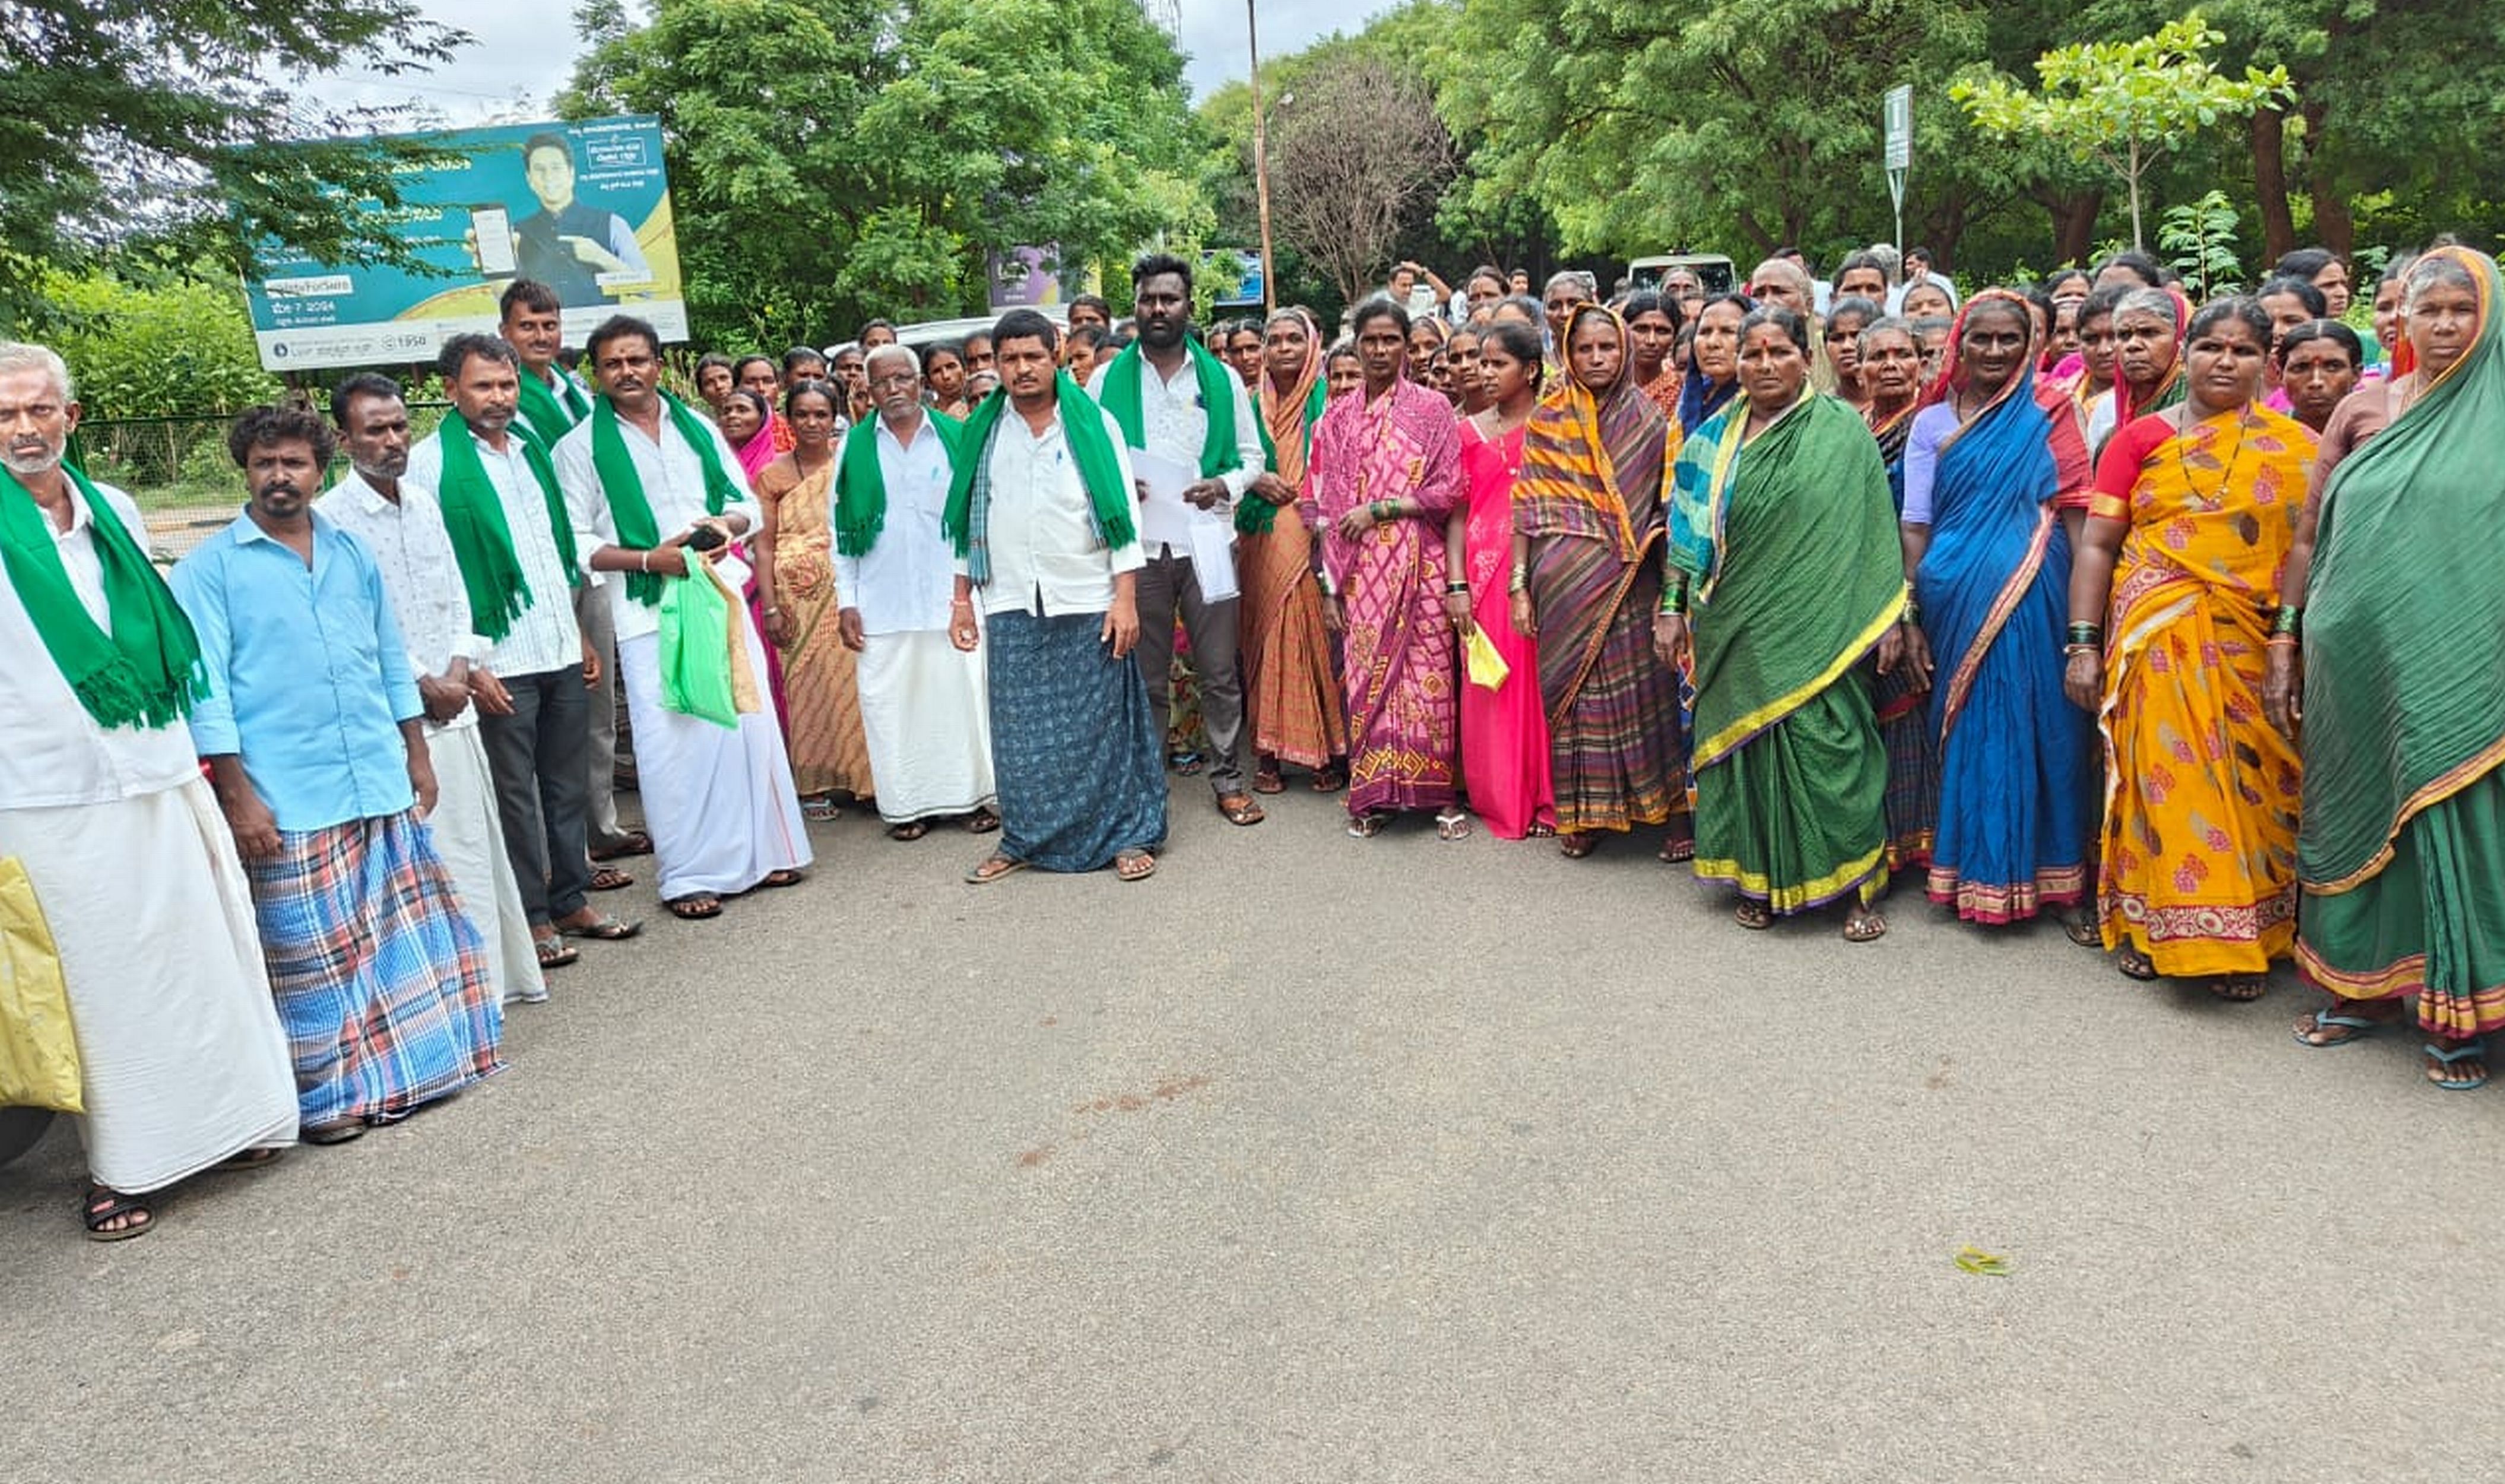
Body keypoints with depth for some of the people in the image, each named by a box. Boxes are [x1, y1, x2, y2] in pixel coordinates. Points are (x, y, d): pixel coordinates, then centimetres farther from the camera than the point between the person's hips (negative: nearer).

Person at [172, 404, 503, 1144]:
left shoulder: (353, 554, 12)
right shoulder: (209, 570, -2)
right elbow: (206, 689, -7)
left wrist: (417, 755, 14)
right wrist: (238, 795, -12)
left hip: (381, 784, 5)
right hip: (286, 801, -4)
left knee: (404, 930, 11)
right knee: (313, 952, 3)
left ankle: (411, 1063, 25)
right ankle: (332, 1095, 16)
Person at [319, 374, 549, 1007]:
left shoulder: (423, 500, 11)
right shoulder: (331, 517, -10)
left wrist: (461, 669, -2)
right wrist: (427, 685, -10)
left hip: (454, 705, 7)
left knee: (479, 844, 14)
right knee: (434, 858, -3)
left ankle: (504, 970, 26)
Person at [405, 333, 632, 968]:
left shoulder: (530, 450, 14)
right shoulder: (432, 462, -7)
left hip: (563, 653, 7)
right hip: (500, 660, -6)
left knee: (569, 785, 14)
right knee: (515, 794, 3)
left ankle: (571, 900, 26)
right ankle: (530, 918, 14)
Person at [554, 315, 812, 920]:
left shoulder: (697, 427, 12)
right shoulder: (581, 447, 1)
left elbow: (746, 503, 15)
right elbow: (577, 543, -3)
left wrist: (728, 523, -7)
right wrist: (648, 558, -15)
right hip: (649, 611, -3)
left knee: (749, 722, 5)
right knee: (673, 739, -3)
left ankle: (758, 852, 20)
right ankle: (688, 875, 7)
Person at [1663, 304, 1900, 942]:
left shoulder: (1842, 430, 0)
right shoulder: (1714, 439, 9)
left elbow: (1873, 530, -2)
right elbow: (1688, 530, 10)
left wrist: (1890, 617, -6)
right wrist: (1672, 607, 4)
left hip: (1816, 629, -3)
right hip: (1735, 628, 3)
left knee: (1826, 747, -3)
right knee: (1744, 745, 7)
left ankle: (1855, 885, 9)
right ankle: (1757, 877, 20)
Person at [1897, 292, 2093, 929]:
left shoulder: (2049, 416, 4)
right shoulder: (1933, 423, 7)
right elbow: (1915, 526, 5)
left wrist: (2080, 616, -6)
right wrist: (1909, 618, -1)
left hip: (2034, 600, -1)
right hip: (1957, 601, 1)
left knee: (2036, 727, 3)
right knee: (1971, 729, 7)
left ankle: (2045, 872, 17)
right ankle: (1977, 872, 20)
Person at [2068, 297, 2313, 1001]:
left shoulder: (2298, 449, 7)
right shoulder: (2142, 437, 5)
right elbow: (2097, 545, 2)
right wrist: (2083, 644, -5)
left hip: (2256, 646, 1)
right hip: (2158, 639, -1)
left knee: (2251, 783, 3)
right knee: (2163, 771, 0)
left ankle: (2248, 936, 15)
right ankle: (2147, 923, 14)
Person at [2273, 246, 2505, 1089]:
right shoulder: (2364, 408, 7)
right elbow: (2309, 537, 9)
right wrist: (2284, 645, 5)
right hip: (2354, 657, 2)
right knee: (2356, 817, 11)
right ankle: (2362, 986, 26)